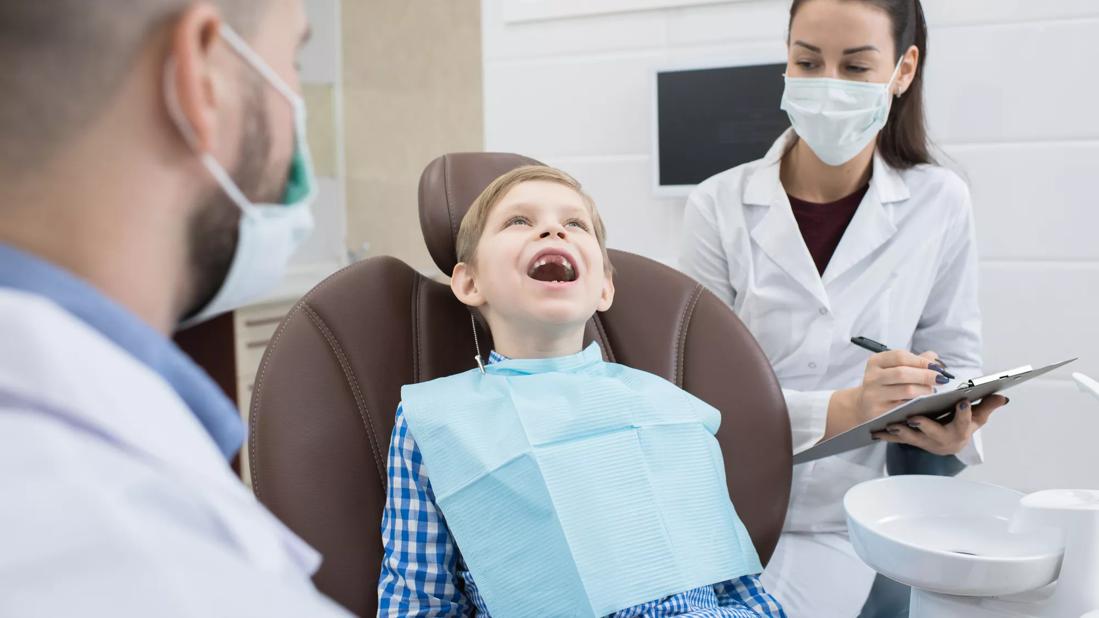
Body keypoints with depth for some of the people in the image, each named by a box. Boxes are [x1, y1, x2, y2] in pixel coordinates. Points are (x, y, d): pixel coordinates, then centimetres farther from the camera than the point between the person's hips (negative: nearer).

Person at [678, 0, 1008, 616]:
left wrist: (955, 427, -15)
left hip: (854, 532, 1)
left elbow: (955, 360, 7)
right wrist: (842, 410, -25)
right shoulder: (722, 205, -6)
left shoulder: (940, 204, -2)